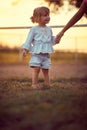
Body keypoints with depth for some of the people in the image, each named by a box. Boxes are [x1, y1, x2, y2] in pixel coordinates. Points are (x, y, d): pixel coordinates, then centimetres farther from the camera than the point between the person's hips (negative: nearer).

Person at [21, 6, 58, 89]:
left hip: (46, 54, 4)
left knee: (45, 69, 6)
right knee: (36, 68, -11)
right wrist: (25, 49, -9)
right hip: (36, 53, -4)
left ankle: (47, 84, 14)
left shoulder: (49, 29, 12)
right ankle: (34, 84, -3)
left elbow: (52, 40, 20)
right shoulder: (34, 29, -2)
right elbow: (29, 40, -2)